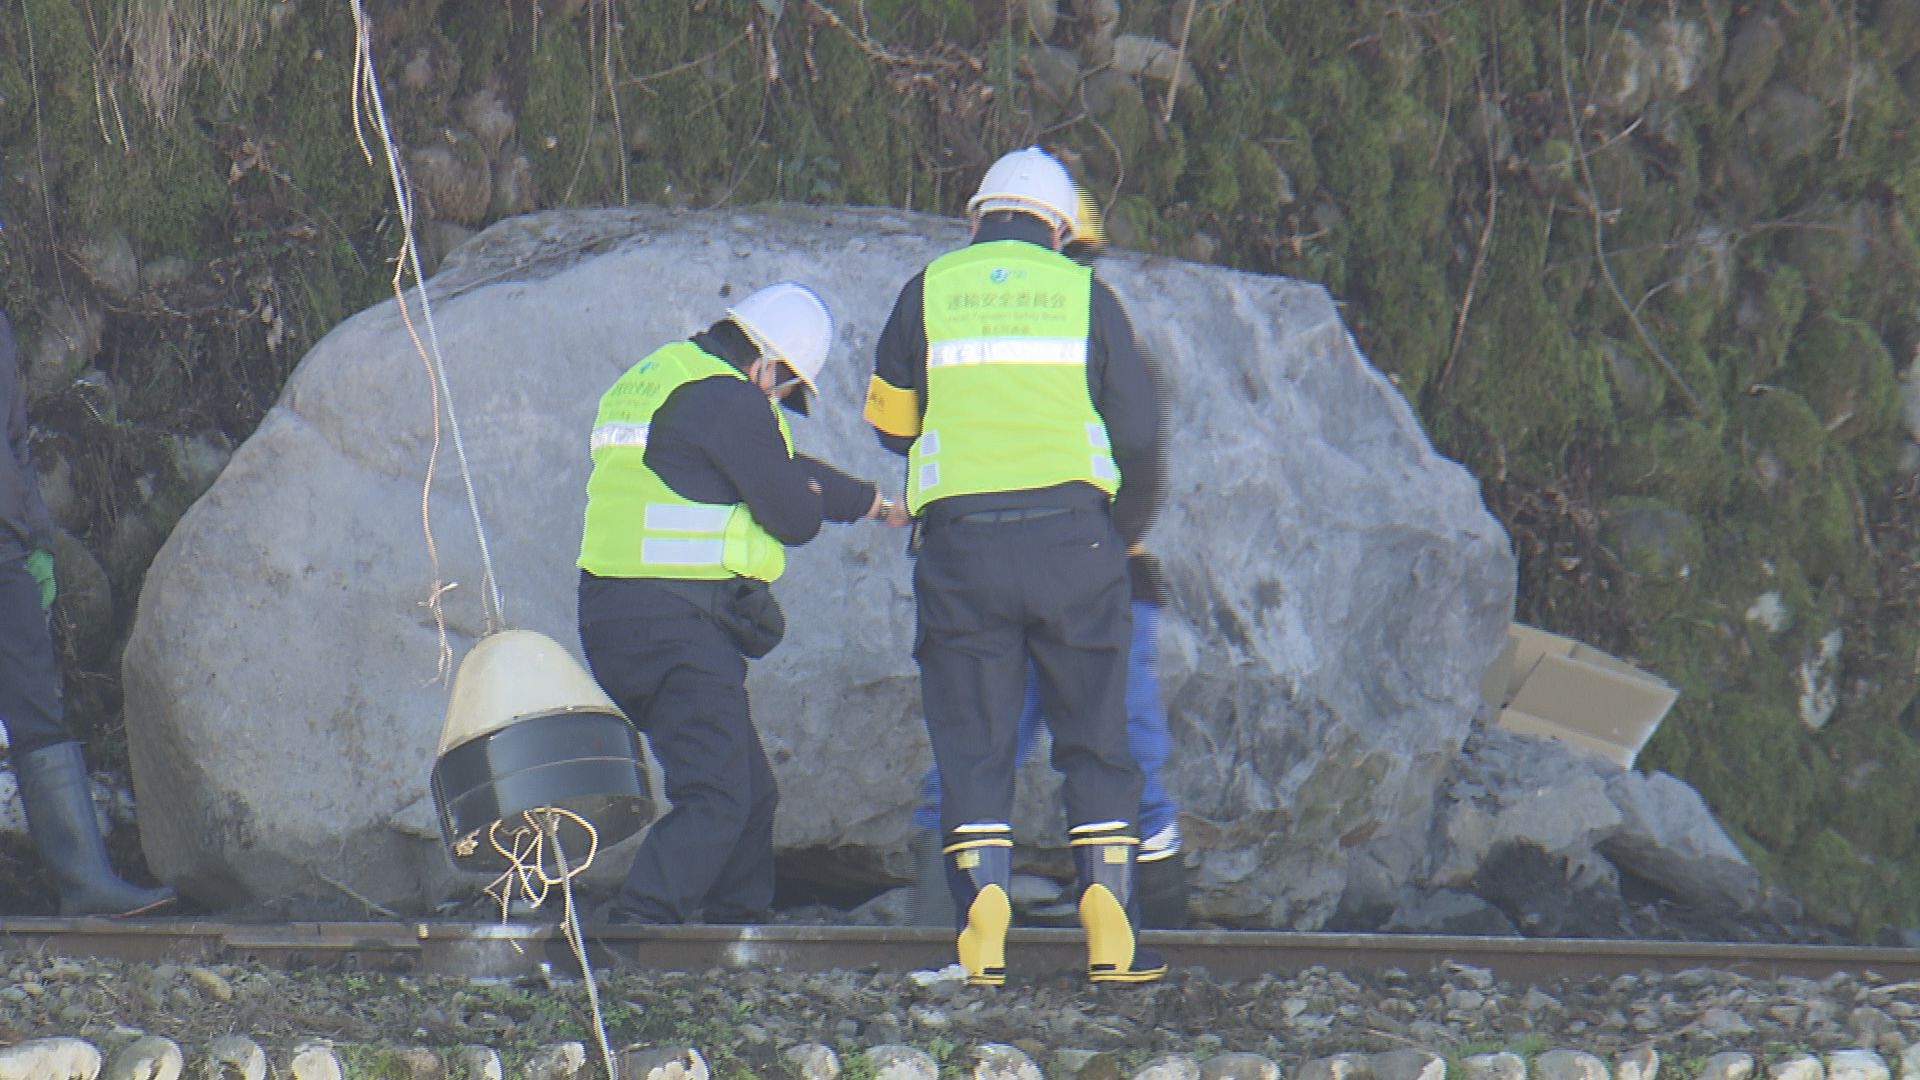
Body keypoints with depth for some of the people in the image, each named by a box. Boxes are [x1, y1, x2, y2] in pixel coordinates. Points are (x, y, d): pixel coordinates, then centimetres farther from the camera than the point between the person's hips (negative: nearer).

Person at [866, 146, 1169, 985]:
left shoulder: (929, 292, 8)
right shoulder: (1085, 295, 7)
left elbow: (890, 421, 15)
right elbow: (1139, 432, 5)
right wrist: (1122, 534, 20)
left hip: (959, 541, 0)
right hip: (1073, 535, 0)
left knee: (972, 741, 4)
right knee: (1096, 736, 8)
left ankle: (981, 908, -11)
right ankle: (1109, 925, 1)